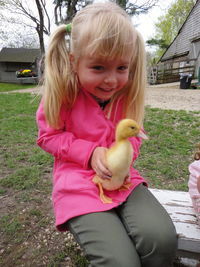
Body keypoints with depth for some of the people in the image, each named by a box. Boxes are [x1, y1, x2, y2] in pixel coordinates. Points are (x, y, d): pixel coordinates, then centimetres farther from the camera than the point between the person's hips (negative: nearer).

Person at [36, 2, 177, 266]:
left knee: (163, 238, -19)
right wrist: (90, 153, -17)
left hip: (122, 178, 4)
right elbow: (49, 136, -3)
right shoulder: (63, 92, -11)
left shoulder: (125, 94, 0)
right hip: (78, 183, -3)